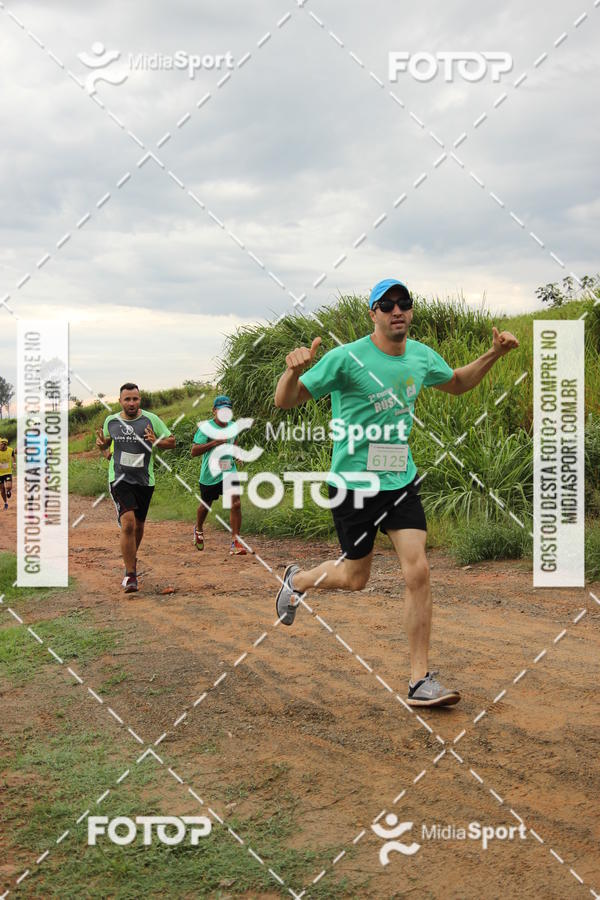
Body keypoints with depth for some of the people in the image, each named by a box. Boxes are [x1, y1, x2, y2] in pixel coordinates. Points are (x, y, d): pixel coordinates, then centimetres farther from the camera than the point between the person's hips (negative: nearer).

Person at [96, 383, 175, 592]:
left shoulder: (151, 419, -2)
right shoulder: (111, 421, 4)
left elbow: (171, 442, 3)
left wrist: (156, 443, -18)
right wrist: (101, 444, -2)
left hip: (145, 481, 2)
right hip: (119, 479, -1)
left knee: (138, 525, 16)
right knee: (127, 524, -18)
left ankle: (131, 558, 46)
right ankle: (130, 575, -13)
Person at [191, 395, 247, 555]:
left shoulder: (233, 426, 4)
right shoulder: (206, 428, -13)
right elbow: (194, 451, -18)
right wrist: (213, 443, -28)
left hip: (229, 471, 3)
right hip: (210, 474, -3)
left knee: (235, 503, -15)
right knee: (205, 505, 17)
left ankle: (236, 543, -12)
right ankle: (198, 530, 49)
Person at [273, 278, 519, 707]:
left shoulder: (422, 356, 3)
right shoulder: (347, 358, -15)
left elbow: (456, 383, 25)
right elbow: (285, 401, -13)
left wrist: (494, 354, 11)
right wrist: (294, 370, -35)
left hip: (402, 480, 4)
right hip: (354, 483, -4)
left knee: (418, 571, -8)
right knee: (355, 578, 9)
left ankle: (421, 680, 2)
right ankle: (297, 579, 42)